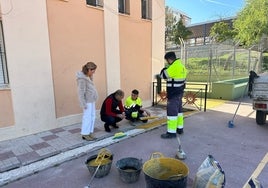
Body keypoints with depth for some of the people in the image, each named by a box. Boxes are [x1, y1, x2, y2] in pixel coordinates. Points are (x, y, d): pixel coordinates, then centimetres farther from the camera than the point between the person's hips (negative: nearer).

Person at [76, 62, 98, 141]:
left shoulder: (88, 77, 10)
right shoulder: (82, 78, -18)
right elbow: (81, 92, -18)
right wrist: (84, 103, -17)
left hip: (91, 100, 10)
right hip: (87, 101, -9)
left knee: (92, 117, 13)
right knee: (87, 117, -1)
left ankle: (90, 132, 24)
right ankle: (85, 134, 13)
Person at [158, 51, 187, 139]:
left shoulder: (174, 67, -20)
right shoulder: (180, 65, 11)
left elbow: (163, 75, -15)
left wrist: (165, 68, 4)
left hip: (173, 94, -10)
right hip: (179, 92, 10)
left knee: (172, 111, -6)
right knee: (178, 110, 17)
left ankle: (171, 132, -2)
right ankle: (179, 128, 28)